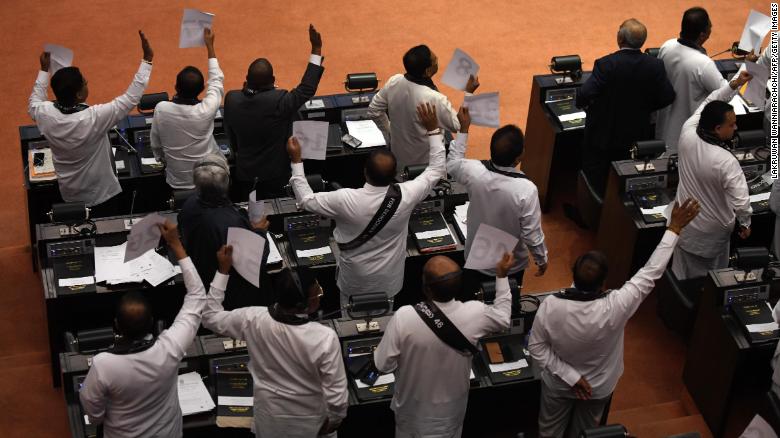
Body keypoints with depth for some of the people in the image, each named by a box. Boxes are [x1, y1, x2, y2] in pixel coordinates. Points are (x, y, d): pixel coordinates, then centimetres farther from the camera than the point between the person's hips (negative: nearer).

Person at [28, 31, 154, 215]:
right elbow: (132, 98, -27)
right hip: (100, 196, -5)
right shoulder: (94, 118, -34)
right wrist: (147, 59, -23)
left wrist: (44, 70, 15)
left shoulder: (46, 115, -19)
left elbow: (34, 102, 8)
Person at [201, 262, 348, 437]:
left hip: (270, 416, 3)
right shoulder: (325, 338, -33)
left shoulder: (253, 320, -25)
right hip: (310, 420, -3)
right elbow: (335, 390, -24)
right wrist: (336, 418, -4)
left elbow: (210, 317, -6)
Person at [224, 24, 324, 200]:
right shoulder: (279, 101, -30)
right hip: (274, 176, -3)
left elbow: (231, 136, -1)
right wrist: (316, 50, -15)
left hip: (244, 174, 3)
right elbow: (307, 89, -17)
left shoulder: (231, 99, -15)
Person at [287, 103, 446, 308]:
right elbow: (437, 169, -11)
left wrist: (296, 161, -10)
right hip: (389, 280, 1)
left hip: (354, 280, -1)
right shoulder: (405, 196, -27)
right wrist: (433, 129, -8)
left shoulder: (346, 200, -32)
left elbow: (306, 200, -15)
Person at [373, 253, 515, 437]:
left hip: (413, 407, -1)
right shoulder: (474, 314, -28)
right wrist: (502, 275, 2)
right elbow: (503, 318, -4)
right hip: (450, 408, 1)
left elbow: (383, 364, -20)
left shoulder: (404, 318, -32)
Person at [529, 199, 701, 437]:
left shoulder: (550, 306, -33)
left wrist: (569, 377, -15)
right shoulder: (615, 308, -37)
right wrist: (674, 228, -24)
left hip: (558, 383, 0)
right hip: (598, 387, 0)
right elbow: (650, 273, -29)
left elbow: (536, 347, -21)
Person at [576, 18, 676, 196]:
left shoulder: (606, 64, -26)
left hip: (603, 136, -4)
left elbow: (584, 96, -29)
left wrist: (585, 104, -6)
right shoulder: (655, 66, -15)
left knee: (595, 183, 16)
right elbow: (667, 97, -6)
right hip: (636, 136, 4)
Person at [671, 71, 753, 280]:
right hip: (712, 230, -5)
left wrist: (735, 83, -4)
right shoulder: (726, 162, -33)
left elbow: (708, 104, -1)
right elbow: (741, 202, -28)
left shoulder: (688, 134, -19)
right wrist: (746, 223, -8)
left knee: (682, 277, 22)